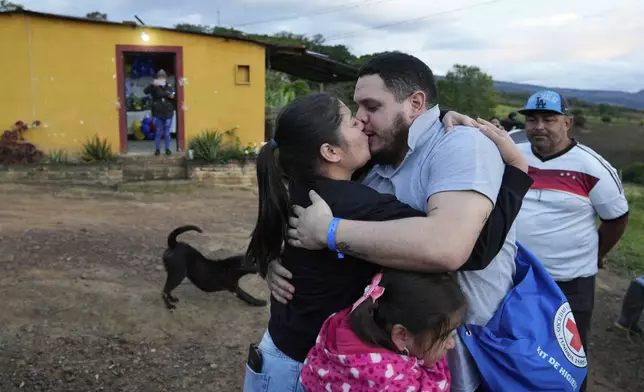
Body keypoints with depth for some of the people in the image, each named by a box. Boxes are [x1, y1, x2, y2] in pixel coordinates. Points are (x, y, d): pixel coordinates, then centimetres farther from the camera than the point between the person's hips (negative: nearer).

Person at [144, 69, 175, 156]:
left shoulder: (169, 87, 4)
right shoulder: (155, 87, -4)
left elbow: (173, 98, 14)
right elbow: (145, 91, -21)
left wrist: (172, 97, -9)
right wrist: (153, 84, -35)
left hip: (168, 113, 2)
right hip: (157, 114, -1)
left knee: (167, 133, 8)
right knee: (158, 132, 6)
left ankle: (167, 149, 18)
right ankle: (158, 149, 15)